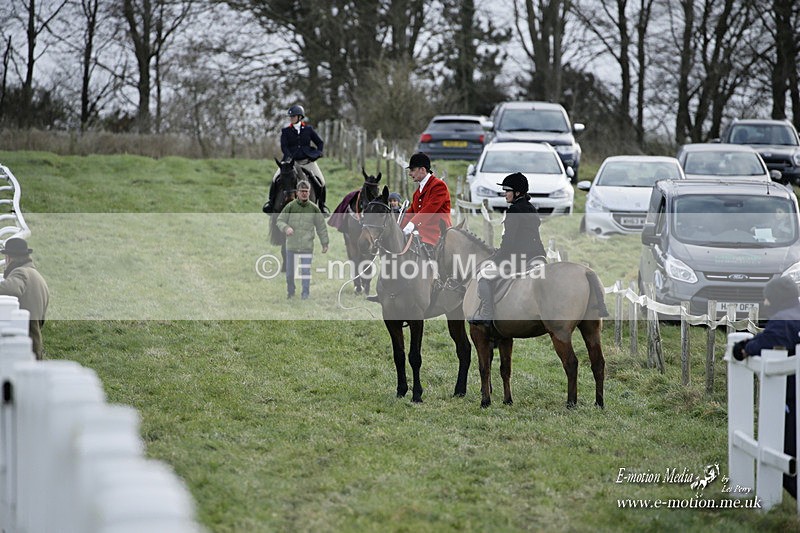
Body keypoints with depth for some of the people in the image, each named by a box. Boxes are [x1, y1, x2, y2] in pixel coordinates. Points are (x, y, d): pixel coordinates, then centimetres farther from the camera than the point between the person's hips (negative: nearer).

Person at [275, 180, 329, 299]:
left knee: (306, 271, 0)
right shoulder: (290, 207, 1)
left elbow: (321, 227, 9)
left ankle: (305, 294, 10)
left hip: (307, 247, 0)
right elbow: (280, 220, 4)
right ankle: (290, 292, 23)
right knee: (290, 271, 5)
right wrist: (286, 228, -18)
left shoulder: (314, 209, 3)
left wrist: (325, 244, 8)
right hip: (291, 245, 0)